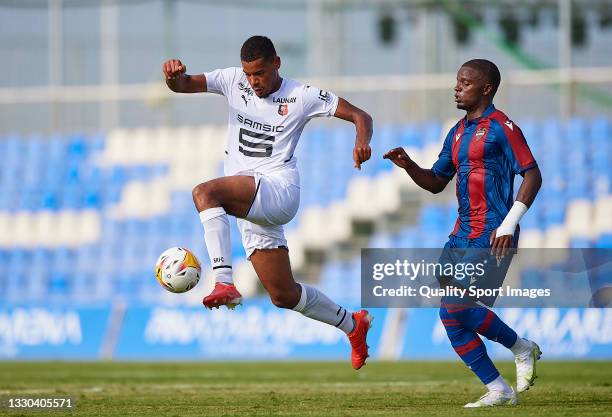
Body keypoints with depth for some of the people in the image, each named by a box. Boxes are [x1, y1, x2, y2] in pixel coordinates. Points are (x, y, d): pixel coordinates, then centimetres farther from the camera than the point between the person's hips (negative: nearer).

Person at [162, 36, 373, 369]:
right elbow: (181, 85, 2)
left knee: (204, 192, -32)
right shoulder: (233, 81, 10)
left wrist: (362, 142, -20)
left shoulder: (301, 96, -1)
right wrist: (174, 74, -22)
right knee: (284, 296, 10)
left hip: (278, 189, -6)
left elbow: (359, 116, 2)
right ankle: (353, 324, 31)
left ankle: (224, 284, -42)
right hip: (248, 204, 6)